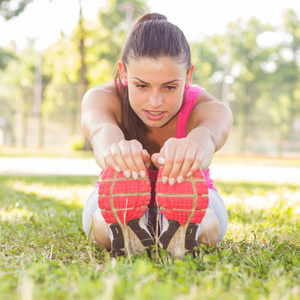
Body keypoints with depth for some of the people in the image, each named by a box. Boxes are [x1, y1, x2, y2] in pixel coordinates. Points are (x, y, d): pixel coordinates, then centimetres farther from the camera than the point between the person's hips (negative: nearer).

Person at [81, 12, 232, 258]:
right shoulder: (101, 98, -27)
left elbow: (210, 133, -58)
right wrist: (114, 148, -83)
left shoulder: (209, 108, -30)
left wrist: (194, 148, -86)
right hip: (117, 201, 0)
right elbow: (101, 129, -54)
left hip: (193, 201, 0)